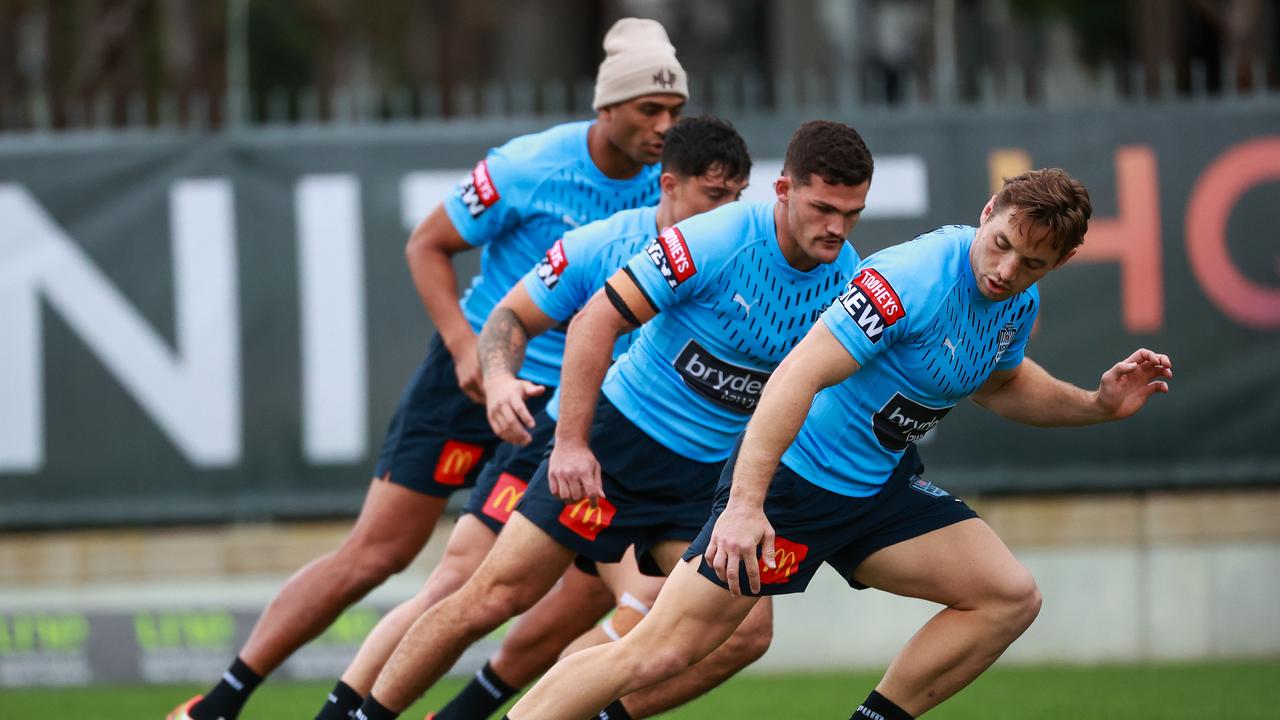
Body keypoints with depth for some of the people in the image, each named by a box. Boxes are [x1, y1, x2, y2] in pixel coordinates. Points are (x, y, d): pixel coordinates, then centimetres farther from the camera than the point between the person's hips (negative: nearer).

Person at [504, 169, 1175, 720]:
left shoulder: (1017, 300, 1)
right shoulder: (915, 278, -26)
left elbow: (998, 383, 24)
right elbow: (799, 375, -32)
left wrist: (1098, 404, 8)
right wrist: (745, 504, -39)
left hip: (880, 484, 8)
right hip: (793, 471, -8)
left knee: (1010, 598, -2)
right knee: (661, 652, -12)